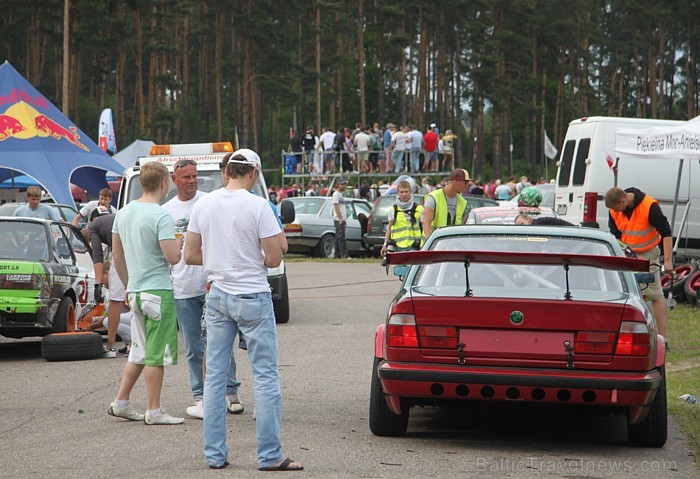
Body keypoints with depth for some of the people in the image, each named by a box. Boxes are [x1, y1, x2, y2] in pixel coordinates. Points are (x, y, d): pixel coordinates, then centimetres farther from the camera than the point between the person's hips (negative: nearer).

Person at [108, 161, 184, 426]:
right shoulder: (161, 216, -15)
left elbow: (117, 255, 16)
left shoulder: (123, 213, 9)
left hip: (135, 291, 8)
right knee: (157, 354, -2)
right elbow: (172, 257, -21)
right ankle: (153, 411, 2)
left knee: (140, 351, 17)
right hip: (159, 291, -8)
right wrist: (179, 242, 0)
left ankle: (121, 403, 18)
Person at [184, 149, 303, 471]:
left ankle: (215, 455, 12)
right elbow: (274, 260, -12)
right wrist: (280, 242, 8)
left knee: (215, 375, 10)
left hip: (217, 297, 5)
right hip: (253, 299, -5)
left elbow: (190, 256, 6)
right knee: (266, 376, 0)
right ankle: (270, 456, 0)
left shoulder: (203, 205, 2)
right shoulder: (257, 206, -13)